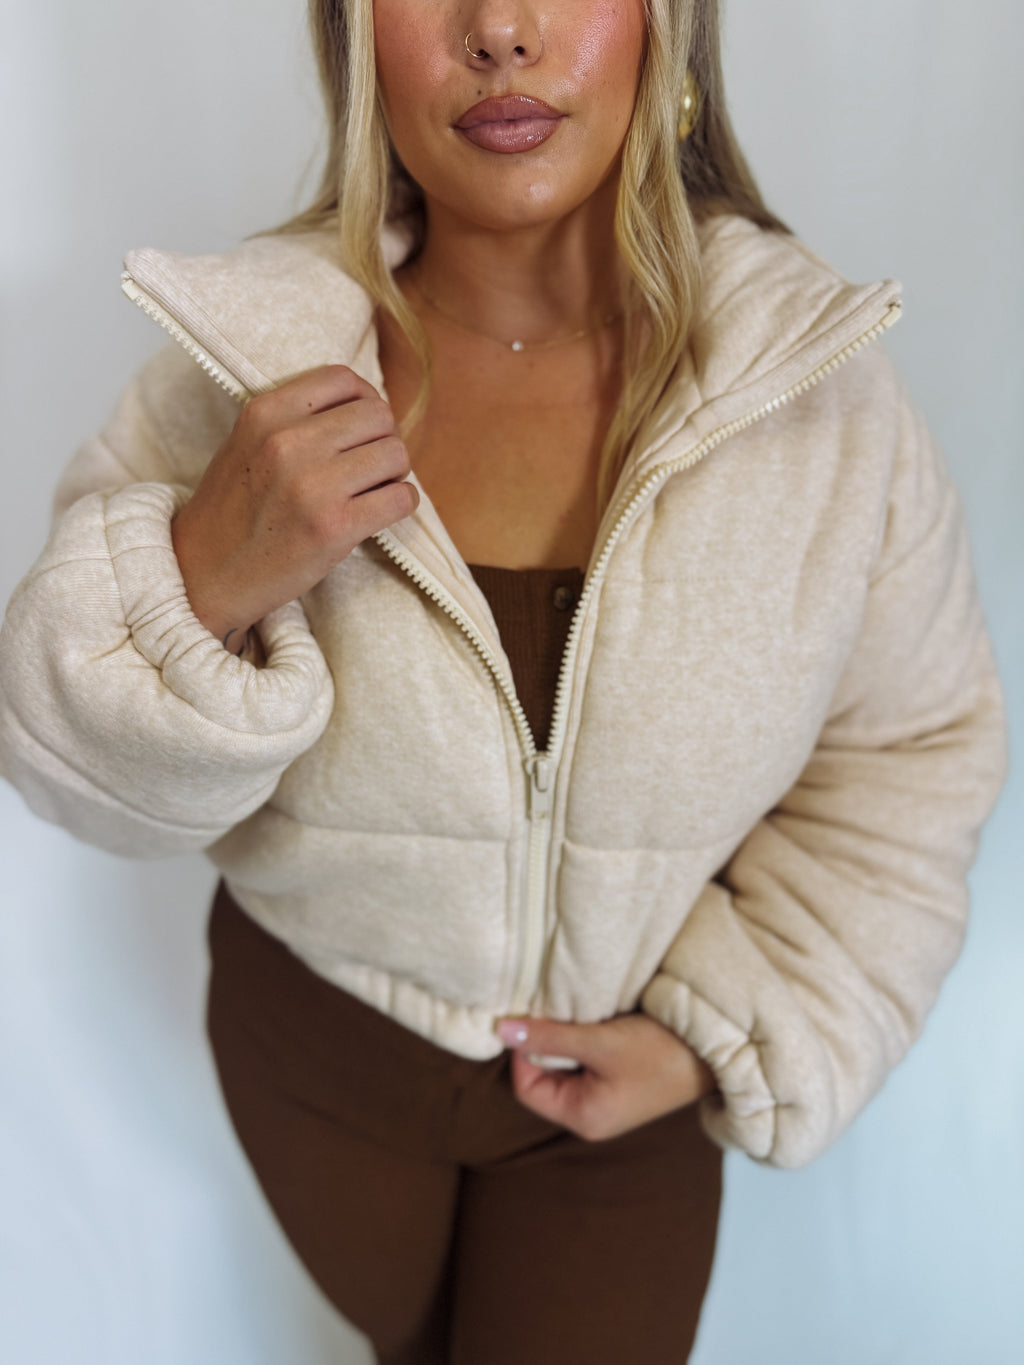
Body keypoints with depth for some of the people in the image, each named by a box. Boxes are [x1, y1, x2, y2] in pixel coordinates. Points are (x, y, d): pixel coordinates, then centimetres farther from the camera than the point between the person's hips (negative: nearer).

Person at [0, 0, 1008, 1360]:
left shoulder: (818, 378, -19)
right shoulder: (252, 352, -19)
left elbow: (912, 750, -6)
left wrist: (728, 1031, -13)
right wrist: (202, 586, -34)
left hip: (627, 1082, -1)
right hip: (315, 1043, 2)